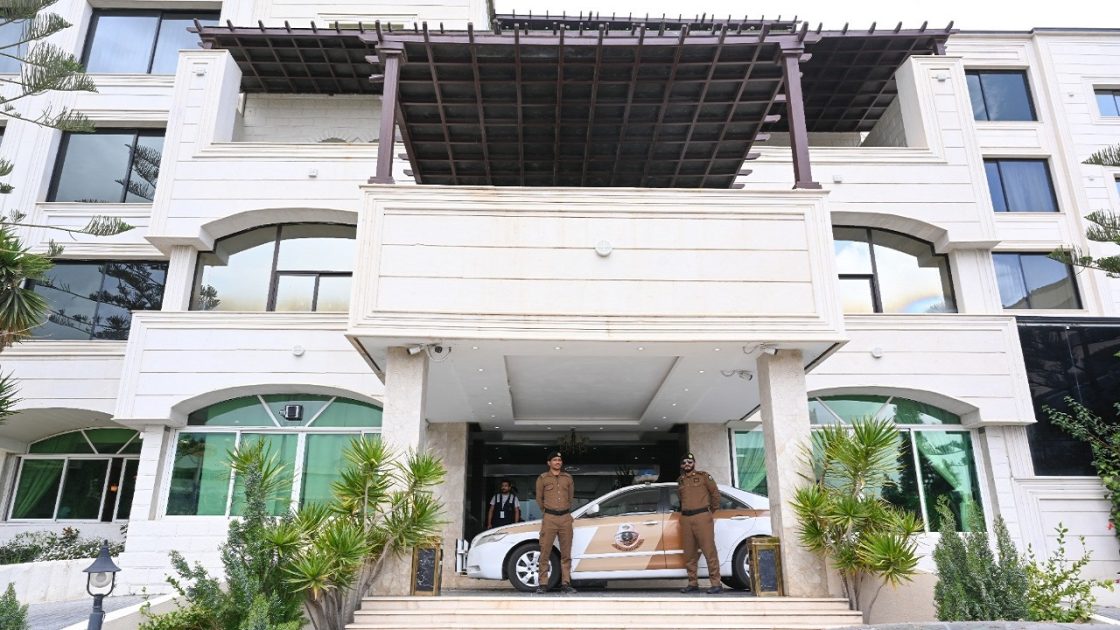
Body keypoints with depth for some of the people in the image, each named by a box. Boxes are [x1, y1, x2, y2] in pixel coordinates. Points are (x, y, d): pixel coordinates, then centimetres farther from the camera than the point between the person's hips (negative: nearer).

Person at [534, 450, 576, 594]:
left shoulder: (568, 478, 10)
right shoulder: (542, 478, 4)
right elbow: (539, 498, 14)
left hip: (566, 518, 3)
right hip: (549, 518, -2)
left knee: (566, 553, 4)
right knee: (545, 552, -4)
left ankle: (565, 584, 9)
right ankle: (542, 584, 2)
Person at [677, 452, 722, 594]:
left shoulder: (703, 476, 4)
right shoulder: (680, 481, 16)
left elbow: (715, 492, 7)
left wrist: (713, 509, 13)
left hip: (702, 517, -5)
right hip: (685, 518, 5)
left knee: (709, 551, -7)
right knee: (689, 553, 7)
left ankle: (716, 584, -4)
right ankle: (693, 583, 15)